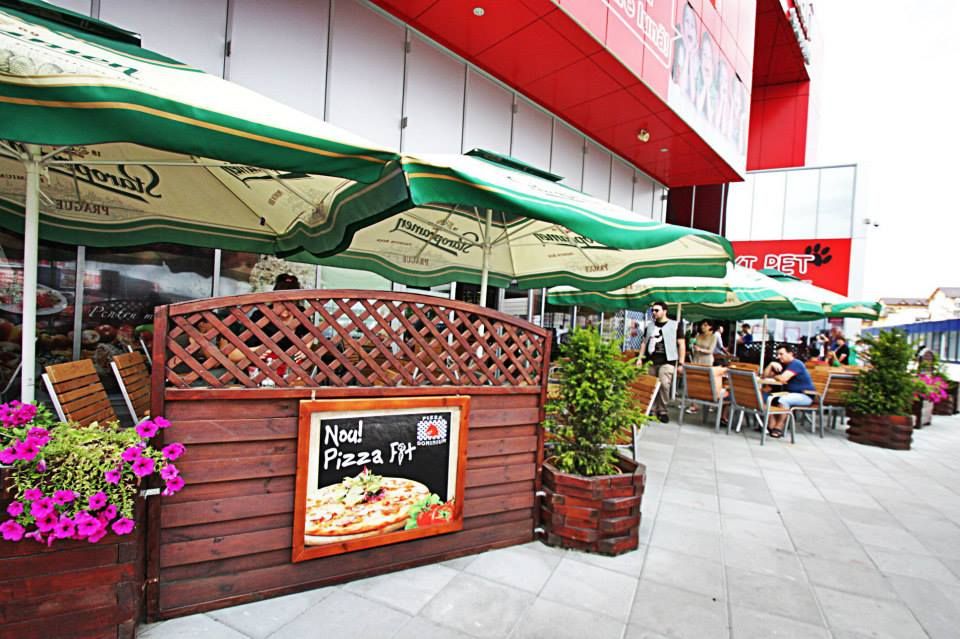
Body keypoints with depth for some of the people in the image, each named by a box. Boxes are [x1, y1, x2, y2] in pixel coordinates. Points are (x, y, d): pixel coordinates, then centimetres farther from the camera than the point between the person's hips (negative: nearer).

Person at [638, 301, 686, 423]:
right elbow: (644, 342, 19)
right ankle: (653, 410, 16)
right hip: (650, 361, 4)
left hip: (667, 361, -4)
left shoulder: (675, 325, 2)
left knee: (664, 385, -15)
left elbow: (681, 344, 2)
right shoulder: (649, 326, 13)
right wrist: (640, 358, 11)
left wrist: (681, 363, -3)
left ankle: (662, 411, 1)